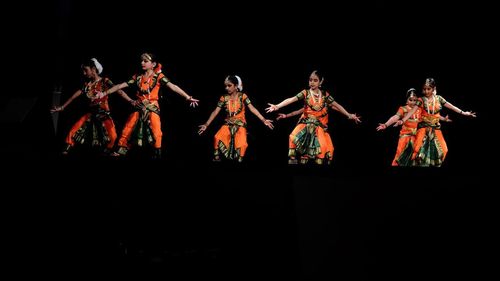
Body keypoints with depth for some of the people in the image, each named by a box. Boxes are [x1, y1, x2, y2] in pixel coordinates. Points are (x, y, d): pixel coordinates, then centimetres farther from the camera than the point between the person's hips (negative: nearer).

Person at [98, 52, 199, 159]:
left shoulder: (159, 77, -2)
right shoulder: (138, 77, 9)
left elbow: (173, 87, -13)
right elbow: (120, 86, 12)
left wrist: (188, 97, -23)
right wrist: (104, 93, 11)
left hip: (152, 108, -4)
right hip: (139, 108, 4)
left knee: (155, 132, -18)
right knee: (127, 130, 1)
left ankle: (157, 154, -7)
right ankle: (120, 152, 8)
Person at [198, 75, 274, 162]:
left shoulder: (242, 96, -5)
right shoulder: (224, 98, 1)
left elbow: (252, 109, -11)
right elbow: (215, 112, 3)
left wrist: (264, 120, -19)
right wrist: (206, 125, -2)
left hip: (240, 124, -2)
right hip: (228, 124, 2)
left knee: (241, 144, -27)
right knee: (217, 138, -24)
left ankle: (239, 162, -5)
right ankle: (216, 159, -7)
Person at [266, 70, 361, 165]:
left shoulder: (325, 95, 6)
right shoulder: (305, 93, 0)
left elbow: (336, 105, 7)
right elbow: (291, 99, -10)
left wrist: (349, 115, 1)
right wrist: (277, 106, -23)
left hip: (320, 125, 2)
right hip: (306, 123, -2)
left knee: (324, 146, -14)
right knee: (294, 138, -25)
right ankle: (292, 161, -19)